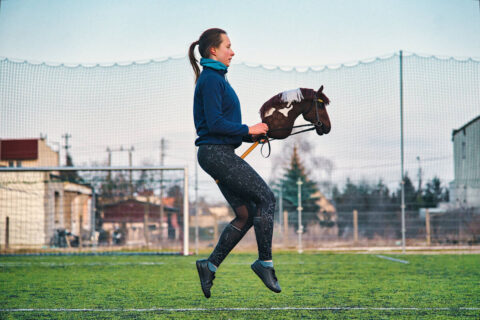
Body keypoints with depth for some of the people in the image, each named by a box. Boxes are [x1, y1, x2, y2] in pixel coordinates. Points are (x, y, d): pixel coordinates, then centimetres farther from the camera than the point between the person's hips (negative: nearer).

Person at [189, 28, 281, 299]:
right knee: (267, 198, -8)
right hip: (216, 153, -10)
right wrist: (248, 130, -12)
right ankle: (265, 262, -3)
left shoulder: (216, 78, 20)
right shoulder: (211, 79, -11)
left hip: (220, 154, 10)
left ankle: (210, 266, 9)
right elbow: (215, 123, -19)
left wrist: (249, 136, 12)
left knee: (246, 215, 8)